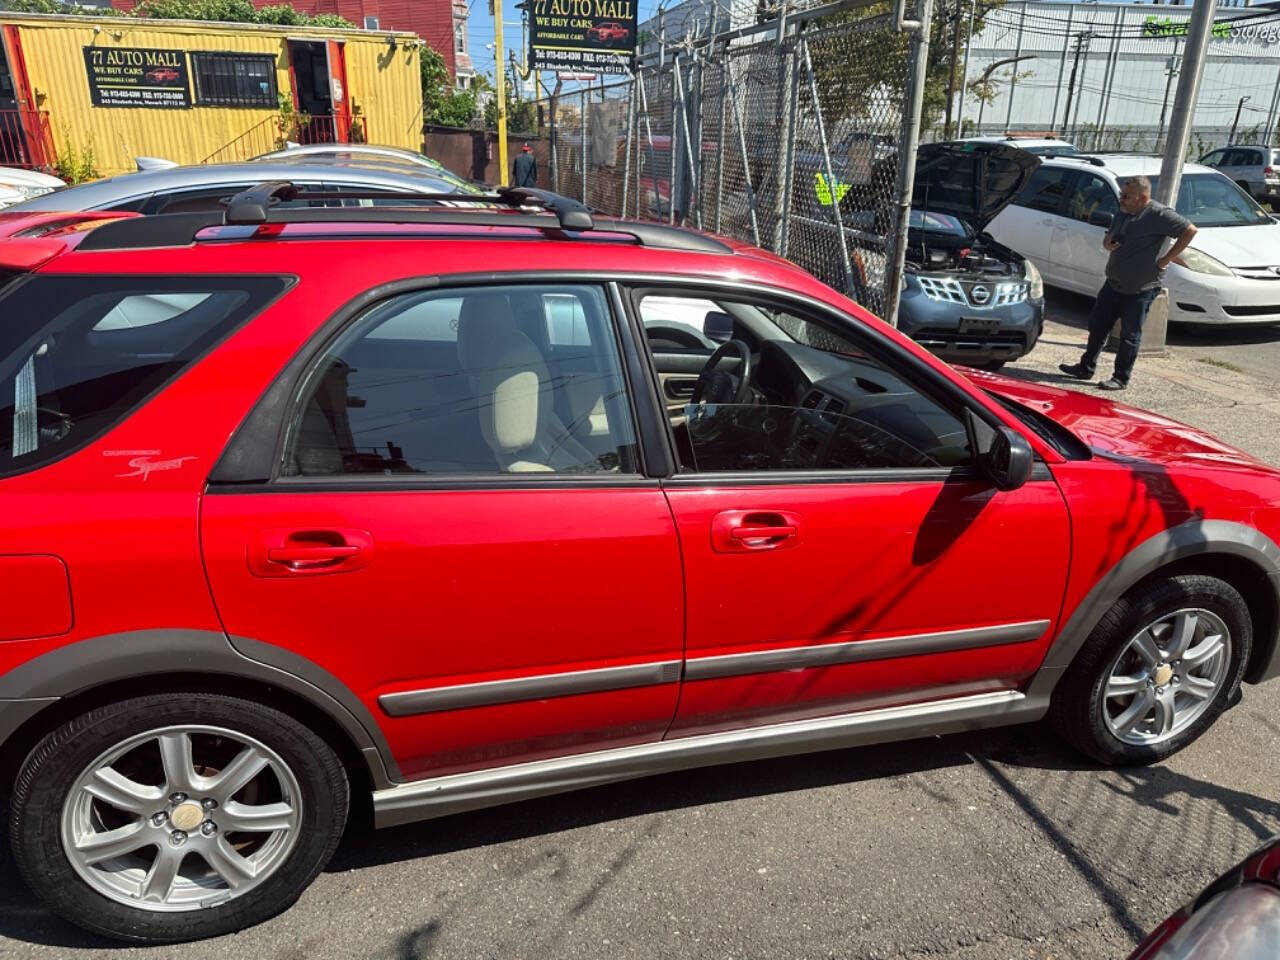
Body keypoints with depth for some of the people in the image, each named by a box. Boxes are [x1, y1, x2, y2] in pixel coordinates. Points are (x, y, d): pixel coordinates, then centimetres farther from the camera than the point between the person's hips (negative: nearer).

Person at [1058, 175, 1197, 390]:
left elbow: (1189, 230, -18)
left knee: (1130, 336, 1)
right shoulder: (1124, 212, 10)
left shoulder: (1159, 215, -15)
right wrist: (1107, 242, -3)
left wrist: (1166, 259, -17)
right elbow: (1109, 236, 22)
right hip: (1113, 284, 8)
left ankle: (1121, 379, 9)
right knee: (1097, 326, 13)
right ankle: (1086, 368, 26)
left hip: (1140, 290, -8)